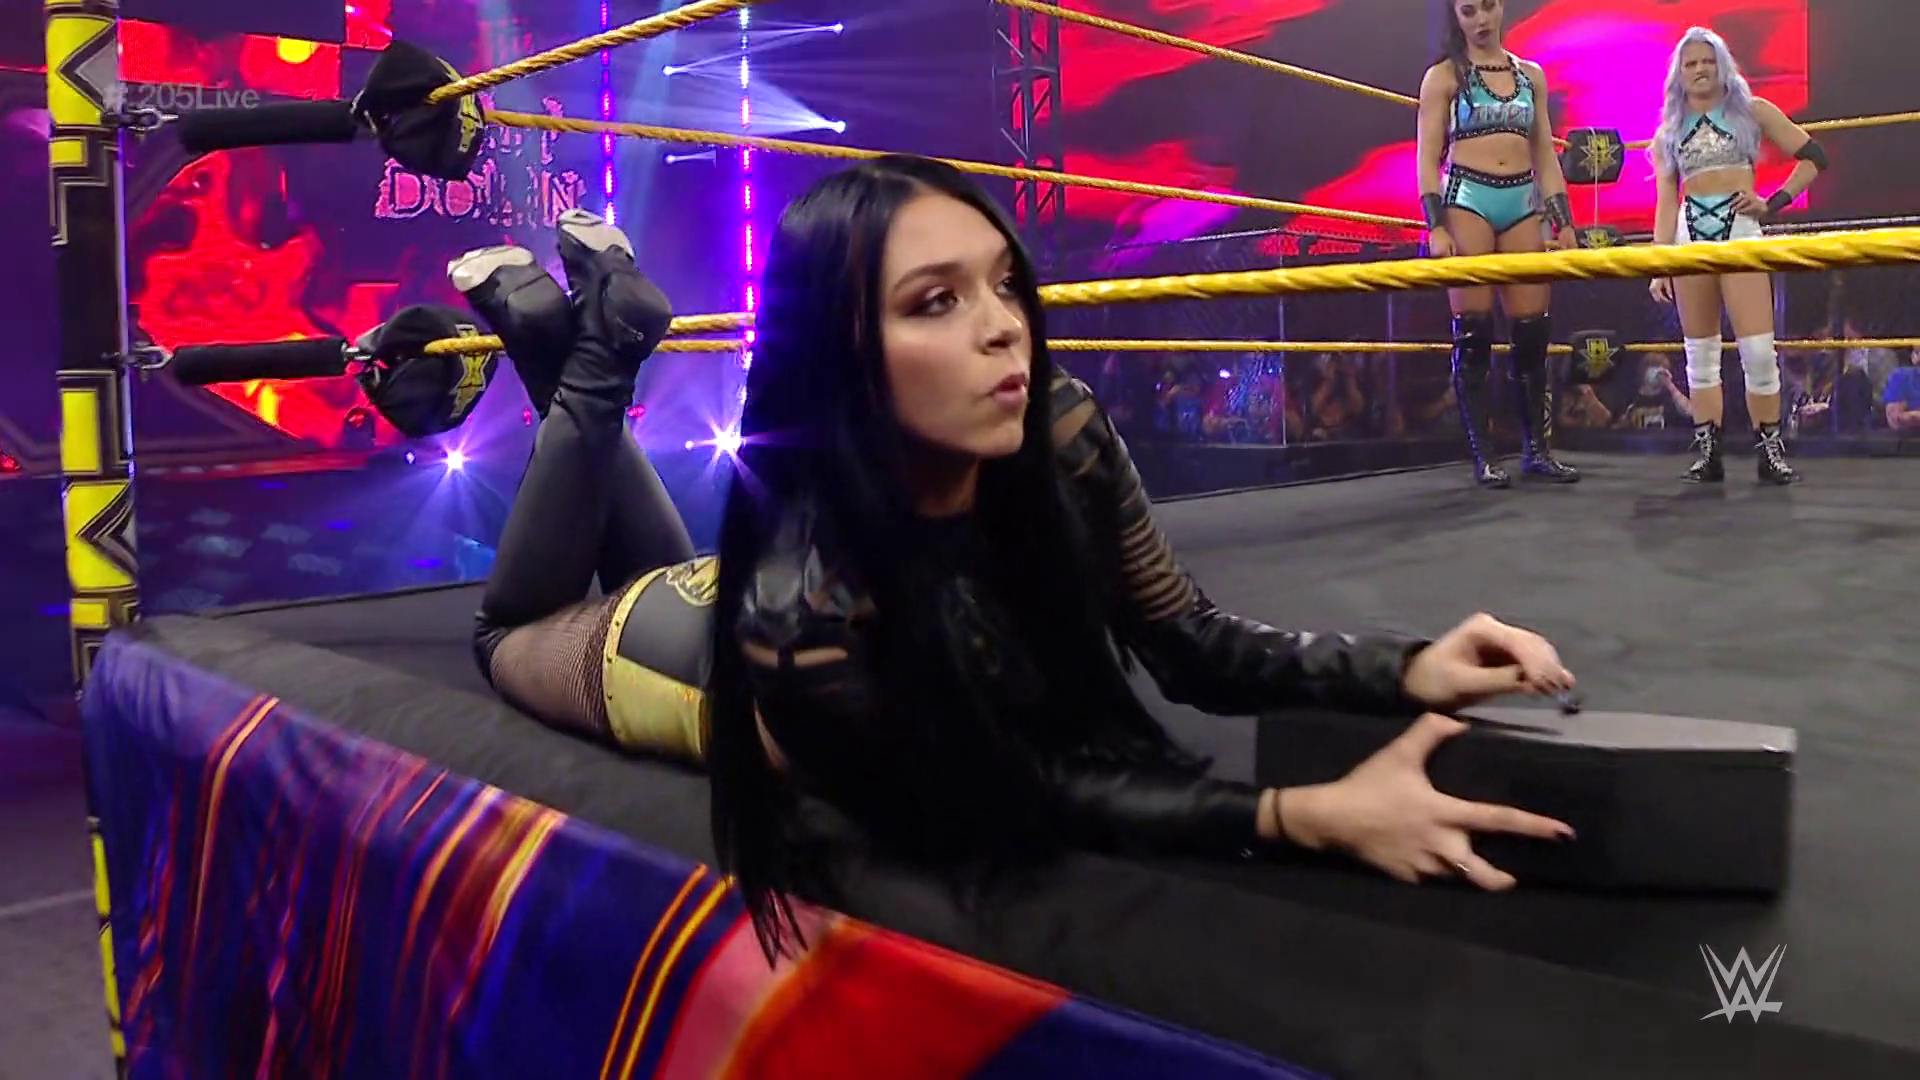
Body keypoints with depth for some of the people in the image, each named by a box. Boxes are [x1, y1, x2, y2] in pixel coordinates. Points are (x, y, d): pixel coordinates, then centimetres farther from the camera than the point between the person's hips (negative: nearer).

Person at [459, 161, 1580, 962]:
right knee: (515, 630, 31)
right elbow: (1030, 794, -36)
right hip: (680, 660, -4)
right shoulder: (798, 607, -48)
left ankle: (605, 325, 33)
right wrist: (1308, 815, -46)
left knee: (657, 565, 39)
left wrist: (1410, 668, -39)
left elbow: (1193, 646, -23)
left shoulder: (1062, 438, -35)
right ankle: (592, 366, 23)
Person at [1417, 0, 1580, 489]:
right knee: (1473, 332, -5)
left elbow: (1545, 155, 17)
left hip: (1523, 203, 4)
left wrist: (1563, 222, 10)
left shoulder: (1531, 75, 16)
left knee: (1533, 332, 2)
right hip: (1467, 200, -4)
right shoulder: (1443, 76, 4)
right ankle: (1483, 455, -2)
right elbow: (1428, 158, -2)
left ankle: (1537, 448, 12)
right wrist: (1435, 225, -13)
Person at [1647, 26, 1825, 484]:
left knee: (1759, 350, -10)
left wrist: (1773, 203, -3)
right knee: (1701, 353, 3)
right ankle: (1707, 453, 4)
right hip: (1689, 235, 2)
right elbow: (1665, 202, 8)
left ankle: (1770, 451, -2)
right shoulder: (1668, 131, 13)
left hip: (1739, 229, -2)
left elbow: (1814, 158, 9)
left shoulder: (1751, 111, 8)